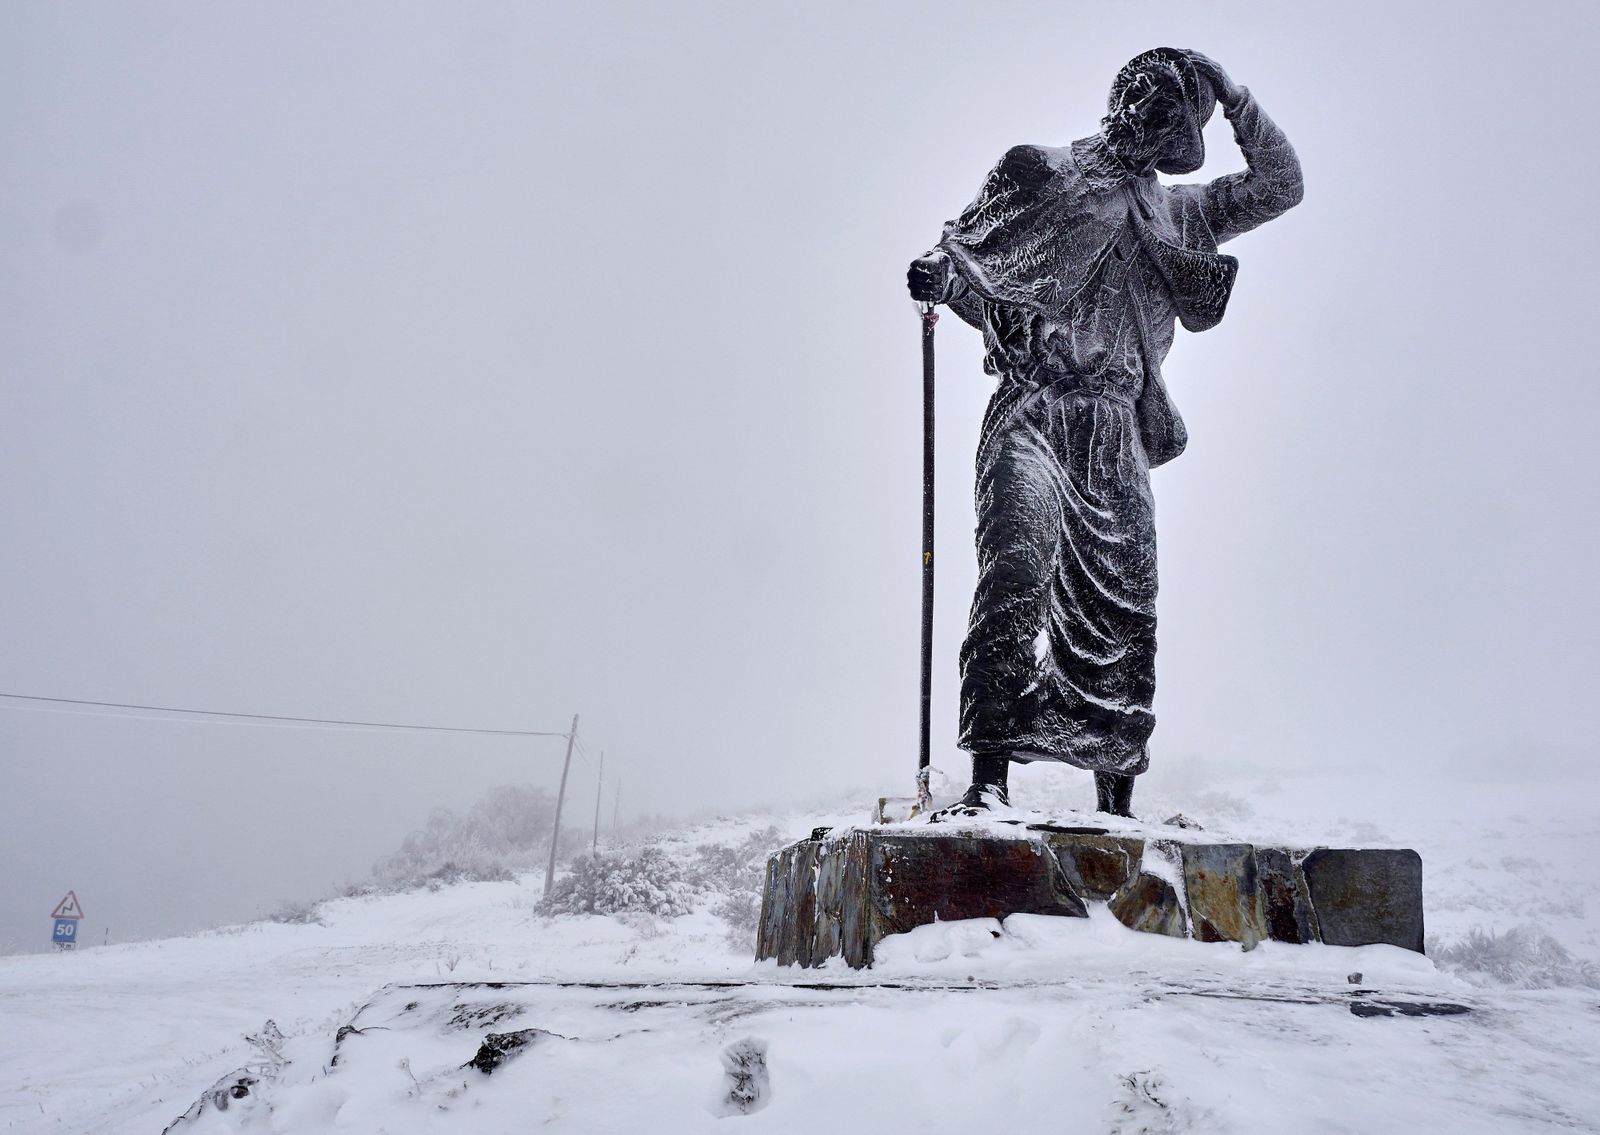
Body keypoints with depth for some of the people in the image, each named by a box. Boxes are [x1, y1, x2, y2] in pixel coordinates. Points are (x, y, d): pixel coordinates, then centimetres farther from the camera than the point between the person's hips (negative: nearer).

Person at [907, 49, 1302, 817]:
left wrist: (1236, 99, 18)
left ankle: (1116, 804, 14)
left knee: (1126, 615, 3)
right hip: (1034, 414, -5)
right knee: (1018, 570, -26)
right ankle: (989, 777, -26)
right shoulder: (1040, 174, 8)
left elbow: (1279, 187, 26)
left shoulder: (1174, 213, 23)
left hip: (1118, 435, 5)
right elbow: (967, 256, 10)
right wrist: (938, 277, -13)